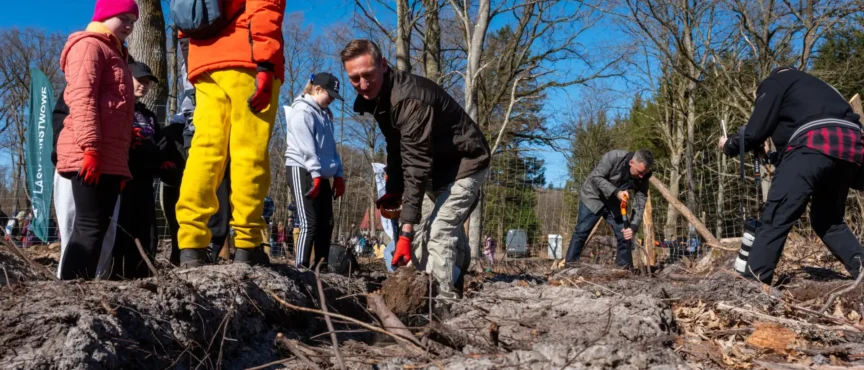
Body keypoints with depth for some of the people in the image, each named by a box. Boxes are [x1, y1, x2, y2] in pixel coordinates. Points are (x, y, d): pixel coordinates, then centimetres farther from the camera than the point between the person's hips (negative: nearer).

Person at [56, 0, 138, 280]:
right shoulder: (89, 46, 1)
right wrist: (90, 147, -23)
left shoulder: (113, 54, 30)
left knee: (98, 227, 4)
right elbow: (82, 98, -13)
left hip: (110, 157, 9)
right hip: (90, 156, -9)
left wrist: (120, 162, 23)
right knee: (90, 226, -15)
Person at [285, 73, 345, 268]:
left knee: (326, 224, 5)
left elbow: (331, 147, 21)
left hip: (322, 175, 9)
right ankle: (302, 268, -12)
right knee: (310, 224, -13)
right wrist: (316, 174, -23)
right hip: (303, 171, -9)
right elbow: (306, 147, -16)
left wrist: (338, 175, 13)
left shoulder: (325, 114, 21)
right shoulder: (302, 111, -6)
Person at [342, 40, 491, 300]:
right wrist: (393, 192, 2)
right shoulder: (377, 96, -2)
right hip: (437, 168, 10)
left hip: (464, 164, -10)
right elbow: (397, 149, 11)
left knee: (438, 233, -20)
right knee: (419, 232, 9)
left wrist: (406, 230, -35)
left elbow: (417, 165, -34)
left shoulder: (410, 99, -32)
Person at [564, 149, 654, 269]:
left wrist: (633, 227, -32)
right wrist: (616, 192, -38)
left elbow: (640, 205, -17)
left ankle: (625, 269, 5)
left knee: (624, 235, -4)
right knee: (581, 232, -8)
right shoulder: (614, 157, -31)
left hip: (614, 203, 4)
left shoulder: (642, 178, -18)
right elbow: (595, 177, -27)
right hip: (593, 197, -4)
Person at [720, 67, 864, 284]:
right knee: (828, 219, 21)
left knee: (776, 216, -9)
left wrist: (729, 146, 25)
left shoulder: (774, 82, 17)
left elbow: (754, 134, 8)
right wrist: (775, 158, 44)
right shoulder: (812, 86, 39)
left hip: (815, 144, -8)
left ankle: (752, 283, -12)